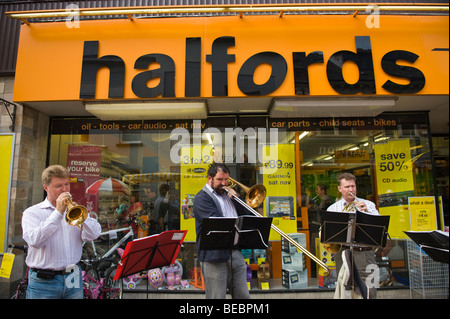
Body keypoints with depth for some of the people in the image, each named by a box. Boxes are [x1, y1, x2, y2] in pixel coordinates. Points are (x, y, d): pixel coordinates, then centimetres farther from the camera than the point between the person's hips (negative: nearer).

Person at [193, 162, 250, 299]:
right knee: (217, 297, 2)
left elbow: (245, 215, 15)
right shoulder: (202, 198, -7)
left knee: (243, 296, 14)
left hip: (236, 254, 7)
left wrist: (235, 198, 1)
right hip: (215, 258, -7)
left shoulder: (227, 195, 17)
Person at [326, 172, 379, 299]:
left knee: (369, 292, -3)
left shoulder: (368, 205, 13)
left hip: (365, 254, 1)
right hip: (344, 254, 0)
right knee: (345, 292, 2)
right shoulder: (332, 209, 10)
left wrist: (367, 212, -13)